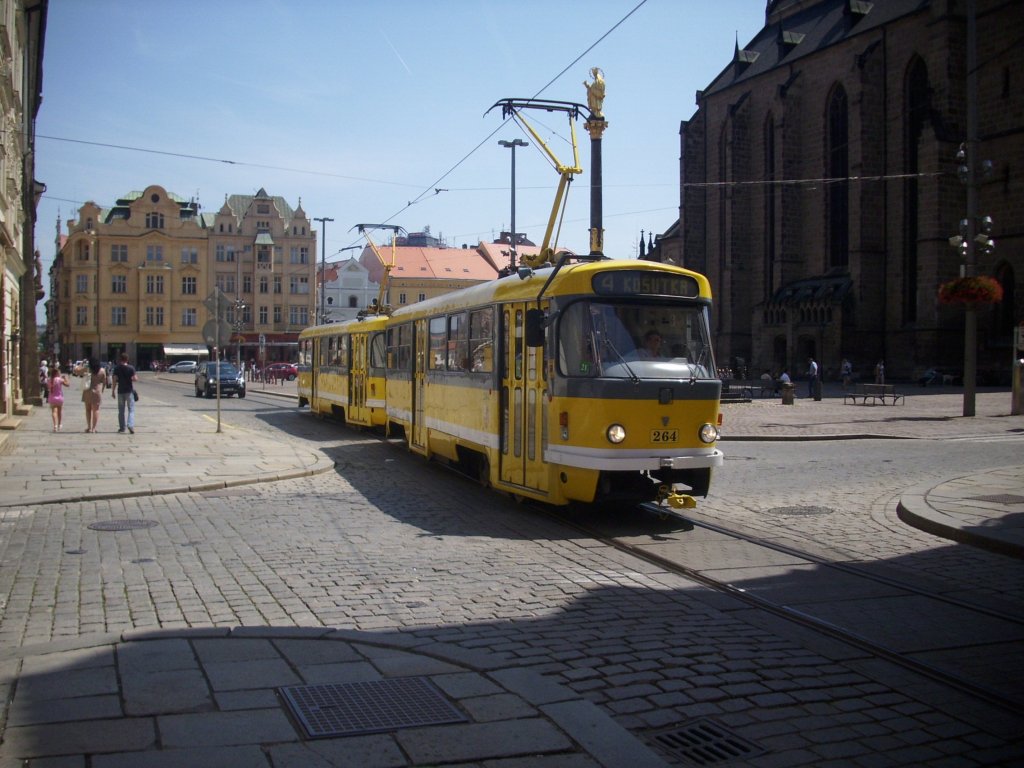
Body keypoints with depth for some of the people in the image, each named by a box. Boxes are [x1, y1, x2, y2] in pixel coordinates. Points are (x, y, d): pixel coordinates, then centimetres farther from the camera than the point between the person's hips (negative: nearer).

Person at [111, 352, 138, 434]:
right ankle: (130, 425, -19)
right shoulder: (131, 368, -8)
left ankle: (122, 427, 15)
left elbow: (115, 379, -4)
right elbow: (135, 379, -11)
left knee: (121, 410, 12)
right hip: (129, 391, -2)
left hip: (120, 391, 2)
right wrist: (136, 377, 12)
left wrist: (113, 390, 2)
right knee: (131, 409, 0)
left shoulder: (116, 368, -2)